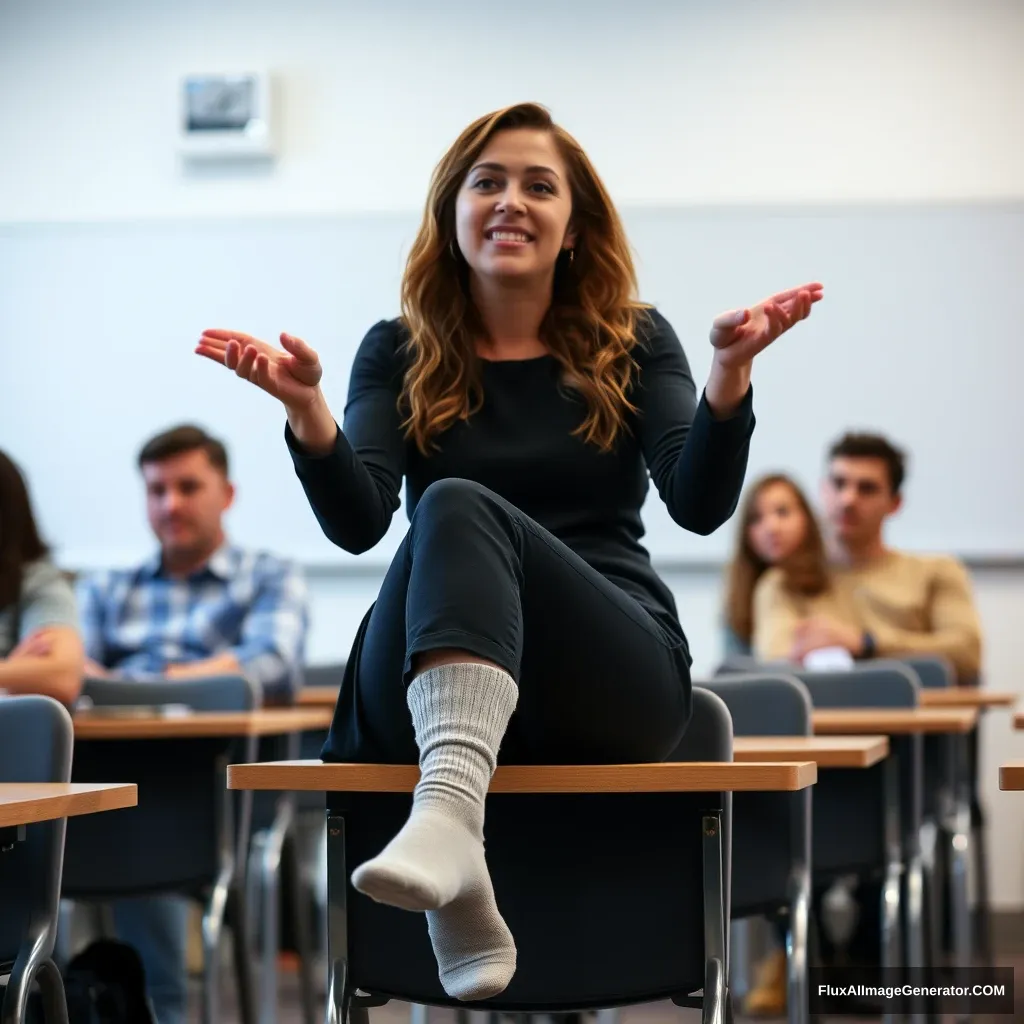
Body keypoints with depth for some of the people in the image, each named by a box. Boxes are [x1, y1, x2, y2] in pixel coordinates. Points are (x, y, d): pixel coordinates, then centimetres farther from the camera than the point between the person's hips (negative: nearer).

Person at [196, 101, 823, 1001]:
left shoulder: (634, 343, 12)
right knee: (449, 513, -32)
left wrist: (731, 373, -21)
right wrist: (307, 411, -20)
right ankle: (458, 892, -53)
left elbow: (700, 507, -4)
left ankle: (449, 816, -58)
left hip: (617, 677, -1)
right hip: (425, 686, 1)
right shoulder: (401, 352, 13)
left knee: (462, 508, -29)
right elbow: (358, 525, -2)